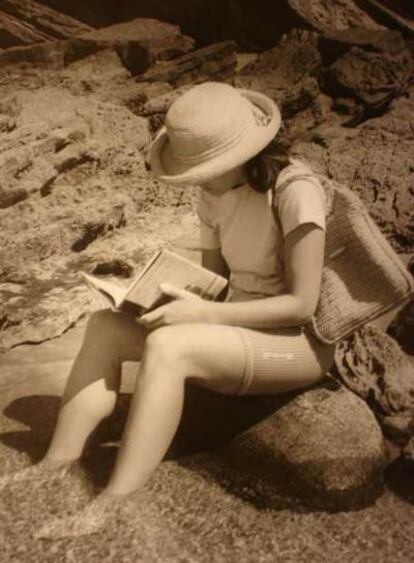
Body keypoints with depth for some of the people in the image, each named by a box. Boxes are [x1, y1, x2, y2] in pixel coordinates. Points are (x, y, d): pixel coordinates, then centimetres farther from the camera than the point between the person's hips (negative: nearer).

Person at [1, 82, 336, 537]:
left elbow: (302, 304, -20)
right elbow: (214, 276, 9)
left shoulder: (296, 191, -19)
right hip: (238, 329, 8)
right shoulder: (214, 195, 3)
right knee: (105, 326, -9)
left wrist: (205, 314, -24)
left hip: (299, 343, -7)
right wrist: (161, 292, -11)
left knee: (168, 346, -33)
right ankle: (54, 472, -12)